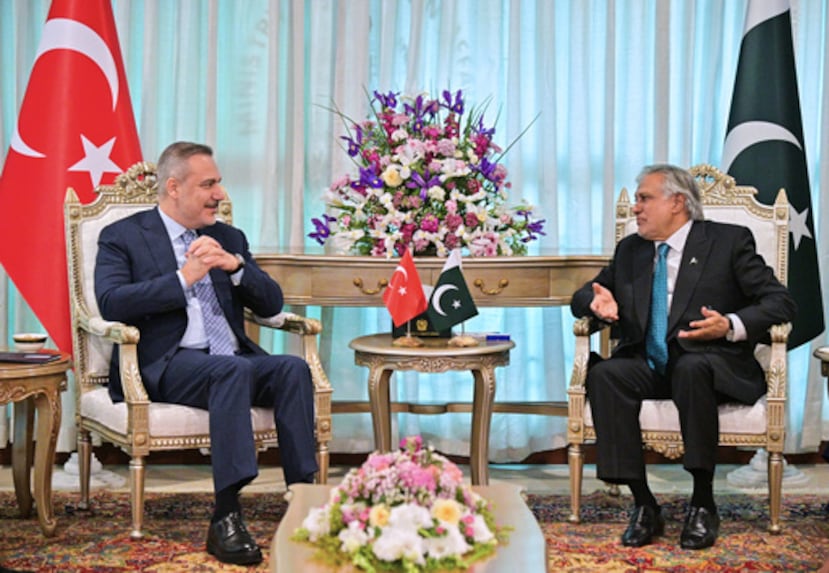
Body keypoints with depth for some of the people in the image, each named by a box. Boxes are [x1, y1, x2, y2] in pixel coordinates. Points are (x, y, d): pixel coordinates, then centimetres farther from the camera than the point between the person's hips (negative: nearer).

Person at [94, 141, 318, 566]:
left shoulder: (229, 239, 21)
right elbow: (110, 303, -11)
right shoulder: (122, 237, 6)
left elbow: (271, 304, 13)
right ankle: (226, 519, -39)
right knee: (234, 369, -35)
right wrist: (183, 278, -16)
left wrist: (235, 265, -5)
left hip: (234, 360, 5)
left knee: (293, 368, -25)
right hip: (166, 364, -5)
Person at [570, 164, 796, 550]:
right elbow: (583, 296, 22)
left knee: (691, 368, -39)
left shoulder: (729, 241, 5)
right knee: (603, 374, -29)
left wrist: (731, 326, -21)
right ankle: (644, 506, -24)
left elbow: (779, 301, -2)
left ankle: (702, 504, -25)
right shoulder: (630, 250, 19)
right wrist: (600, 304, -4)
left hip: (708, 363, -4)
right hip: (647, 365, 4)